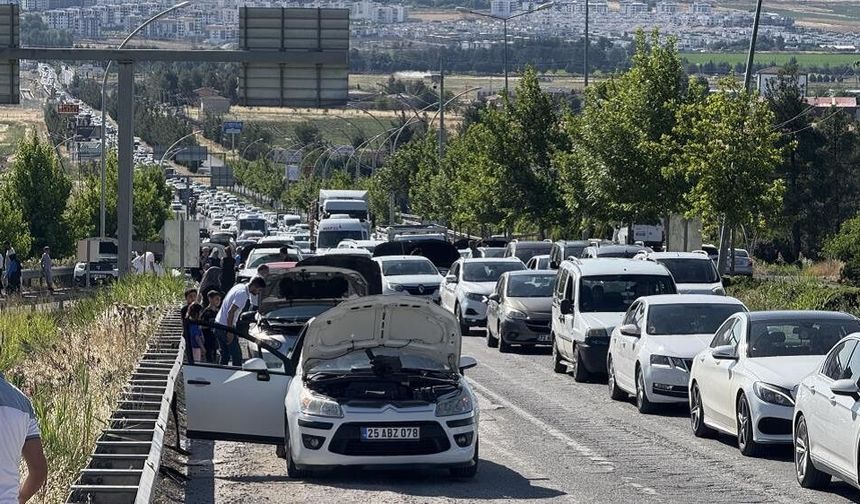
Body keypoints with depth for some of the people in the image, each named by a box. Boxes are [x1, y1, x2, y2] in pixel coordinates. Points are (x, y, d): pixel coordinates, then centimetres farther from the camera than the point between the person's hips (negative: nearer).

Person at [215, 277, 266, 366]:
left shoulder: (239, 286, 12)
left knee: (225, 356, 13)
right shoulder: (243, 294, -17)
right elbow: (231, 312, -24)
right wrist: (230, 331, -23)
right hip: (226, 327, -10)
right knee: (237, 356, -6)